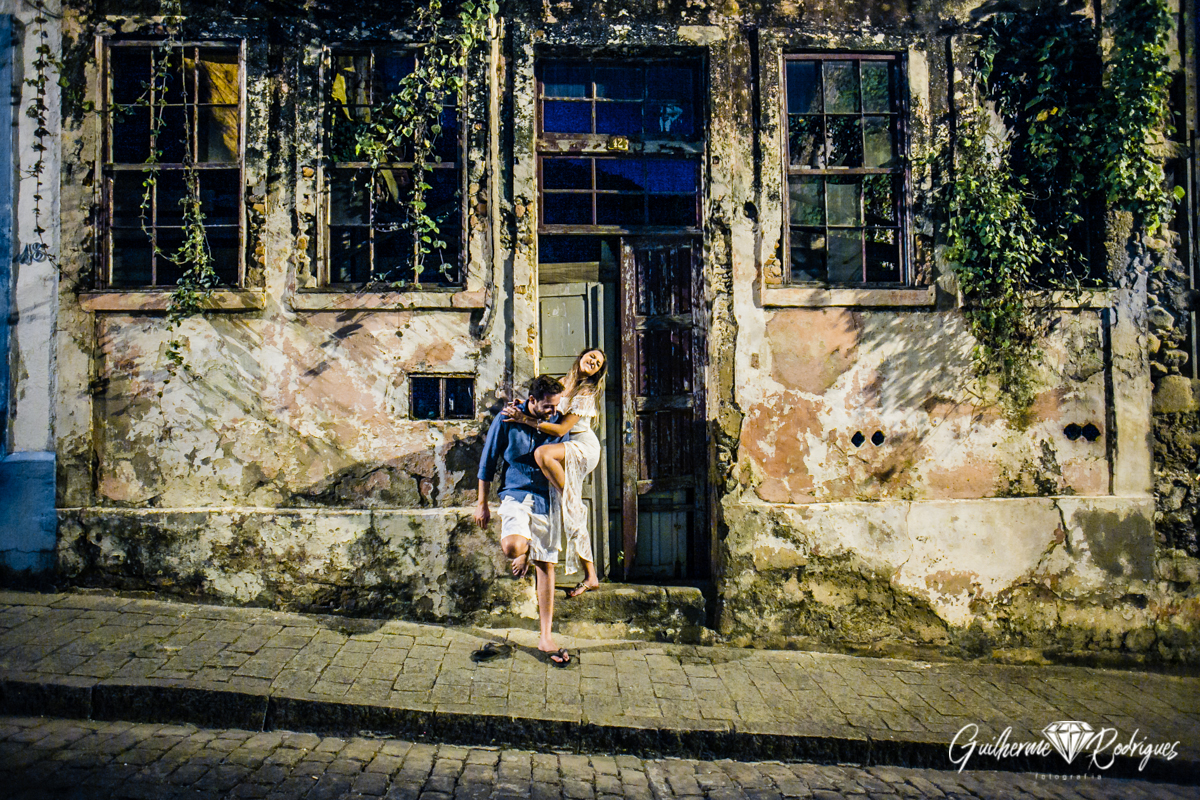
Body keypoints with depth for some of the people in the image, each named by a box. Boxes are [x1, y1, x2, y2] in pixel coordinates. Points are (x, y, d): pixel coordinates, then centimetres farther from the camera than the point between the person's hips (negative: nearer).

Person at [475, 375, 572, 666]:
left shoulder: (558, 423, 1)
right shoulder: (507, 420, -6)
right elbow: (488, 460, 3)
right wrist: (482, 503, 5)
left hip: (547, 500, 3)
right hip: (516, 495, -2)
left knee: (546, 566, 2)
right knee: (512, 546, -31)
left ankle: (545, 637, 13)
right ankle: (523, 551, 10)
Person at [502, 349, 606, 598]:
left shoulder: (586, 393, -11)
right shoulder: (565, 383, 11)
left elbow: (561, 429, -17)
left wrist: (525, 419, -18)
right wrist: (522, 405, 8)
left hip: (585, 448, -8)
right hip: (568, 452, 8)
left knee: (542, 454, -37)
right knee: (573, 520, 4)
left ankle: (573, 504, -21)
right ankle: (590, 576, 12)